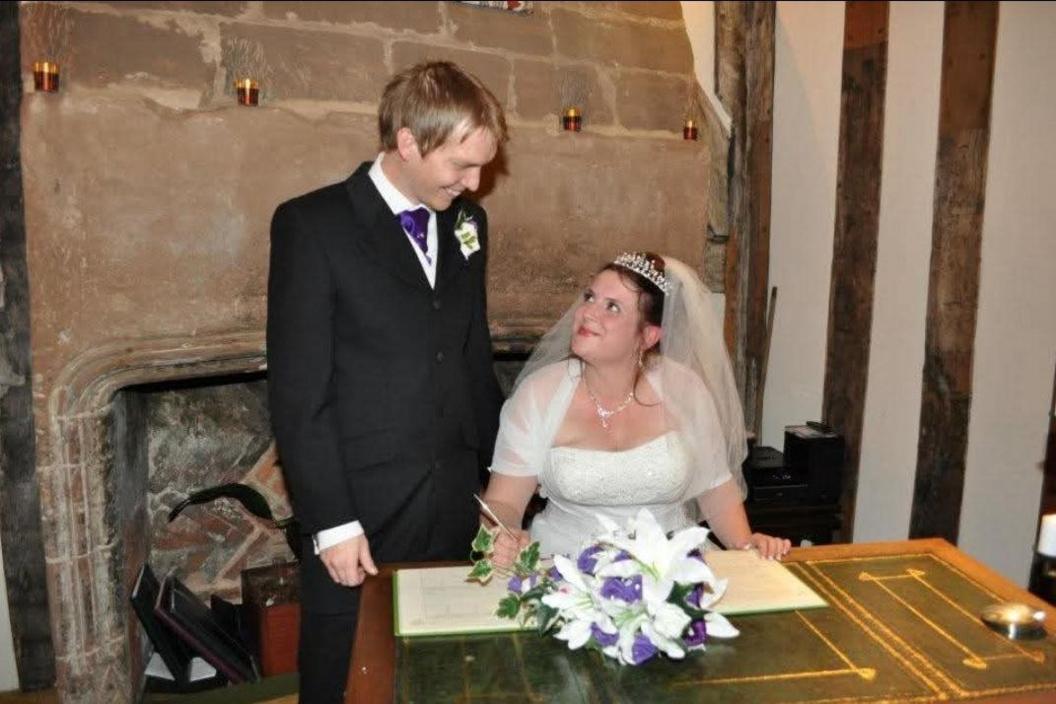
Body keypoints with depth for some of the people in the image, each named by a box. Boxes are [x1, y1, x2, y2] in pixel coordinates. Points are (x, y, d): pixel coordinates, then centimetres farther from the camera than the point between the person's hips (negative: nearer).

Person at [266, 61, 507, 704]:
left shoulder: (467, 221, 7)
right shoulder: (312, 225, -10)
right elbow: (298, 392, -12)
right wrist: (331, 522, -13)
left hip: (457, 505, 5)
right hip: (361, 512, -4)